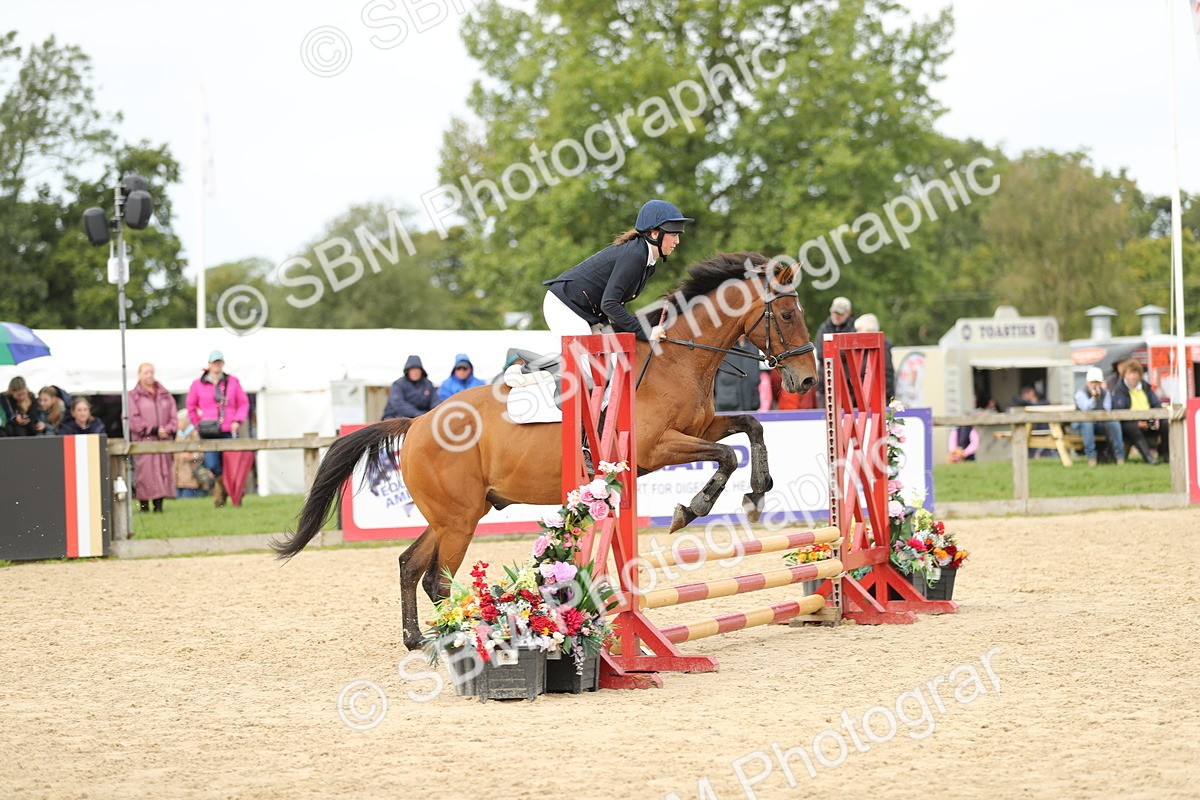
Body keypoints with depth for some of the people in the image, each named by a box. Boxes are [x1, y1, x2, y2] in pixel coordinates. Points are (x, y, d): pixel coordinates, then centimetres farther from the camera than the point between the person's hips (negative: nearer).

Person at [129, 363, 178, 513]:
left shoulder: (165, 395, 16)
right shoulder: (133, 396, 2)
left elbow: (173, 416, 12)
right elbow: (133, 419, -7)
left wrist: (167, 430, -8)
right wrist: (153, 430, -13)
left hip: (164, 441, 4)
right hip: (144, 441, -4)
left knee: (163, 471, 1)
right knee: (145, 472, -10)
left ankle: (159, 505, 4)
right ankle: (144, 505, -8)